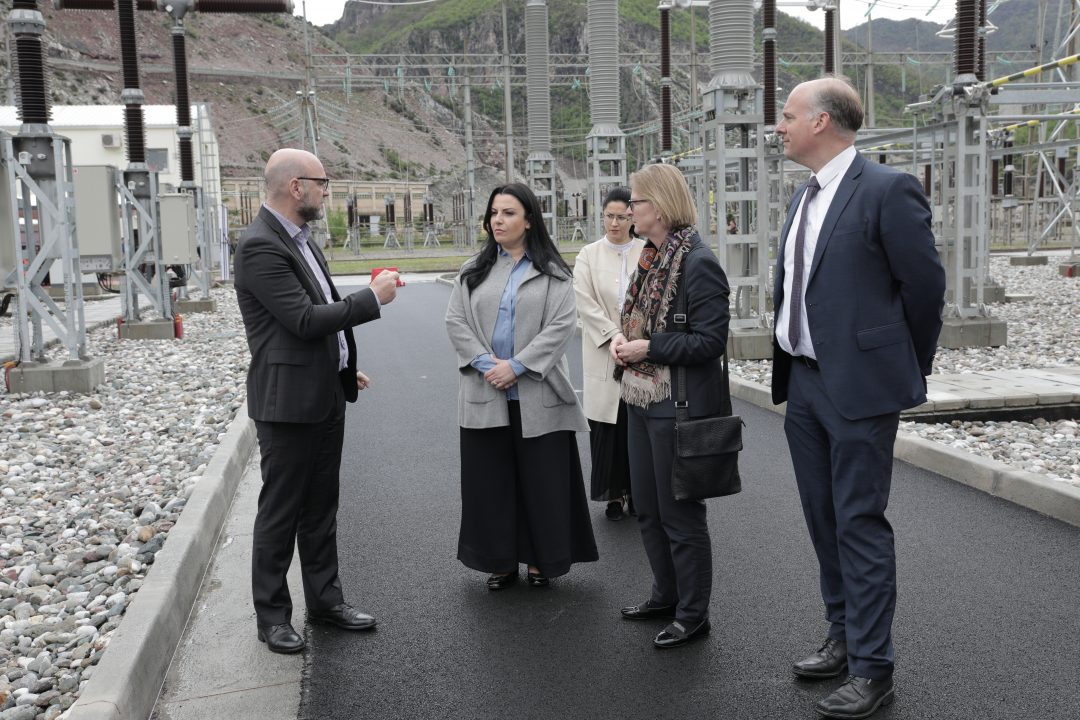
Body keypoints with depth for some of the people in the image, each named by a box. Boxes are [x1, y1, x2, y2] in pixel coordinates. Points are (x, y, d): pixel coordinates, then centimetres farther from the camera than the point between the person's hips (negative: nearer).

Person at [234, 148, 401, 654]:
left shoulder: (298, 238, 12)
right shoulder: (261, 246, -18)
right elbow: (304, 319, -24)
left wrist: (344, 368, 19)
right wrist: (372, 298, -16)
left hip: (325, 395, 9)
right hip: (288, 400, -9)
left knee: (321, 506, 17)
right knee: (280, 512, 4)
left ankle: (324, 599, 29)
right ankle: (272, 615, 17)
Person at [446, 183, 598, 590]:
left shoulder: (553, 273, 1)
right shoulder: (474, 270, 10)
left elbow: (562, 325, -9)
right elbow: (455, 321, 3)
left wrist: (516, 366, -16)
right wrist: (486, 363, -11)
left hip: (536, 393, -2)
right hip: (484, 393, 3)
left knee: (542, 479, 4)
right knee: (491, 480, 7)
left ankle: (540, 560, 18)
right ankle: (501, 561, 19)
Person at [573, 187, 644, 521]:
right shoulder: (589, 255, 4)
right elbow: (585, 303, -4)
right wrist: (616, 338, -12)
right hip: (604, 353, 0)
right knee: (607, 427, 1)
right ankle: (613, 494, 11)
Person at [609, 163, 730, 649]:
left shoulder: (698, 263, -17)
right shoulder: (651, 258, 11)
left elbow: (710, 341, -20)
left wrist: (648, 348, -20)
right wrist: (622, 339, 1)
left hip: (679, 407, -9)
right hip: (642, 400, 9)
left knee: (680, 514, 3)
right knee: (647, 507, 18)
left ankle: (693, 614, 19)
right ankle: (666, 595, 35)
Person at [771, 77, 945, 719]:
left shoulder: (889, 189, -13)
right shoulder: (806, 196, 13)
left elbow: (925, 285, -9)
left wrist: (910, 372, 1)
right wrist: (790, 370, 16)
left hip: (859, 386, -8)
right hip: (803, 383, 8)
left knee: (860, 524, -2)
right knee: (825, 520, 16)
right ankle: (845, 638, 32)